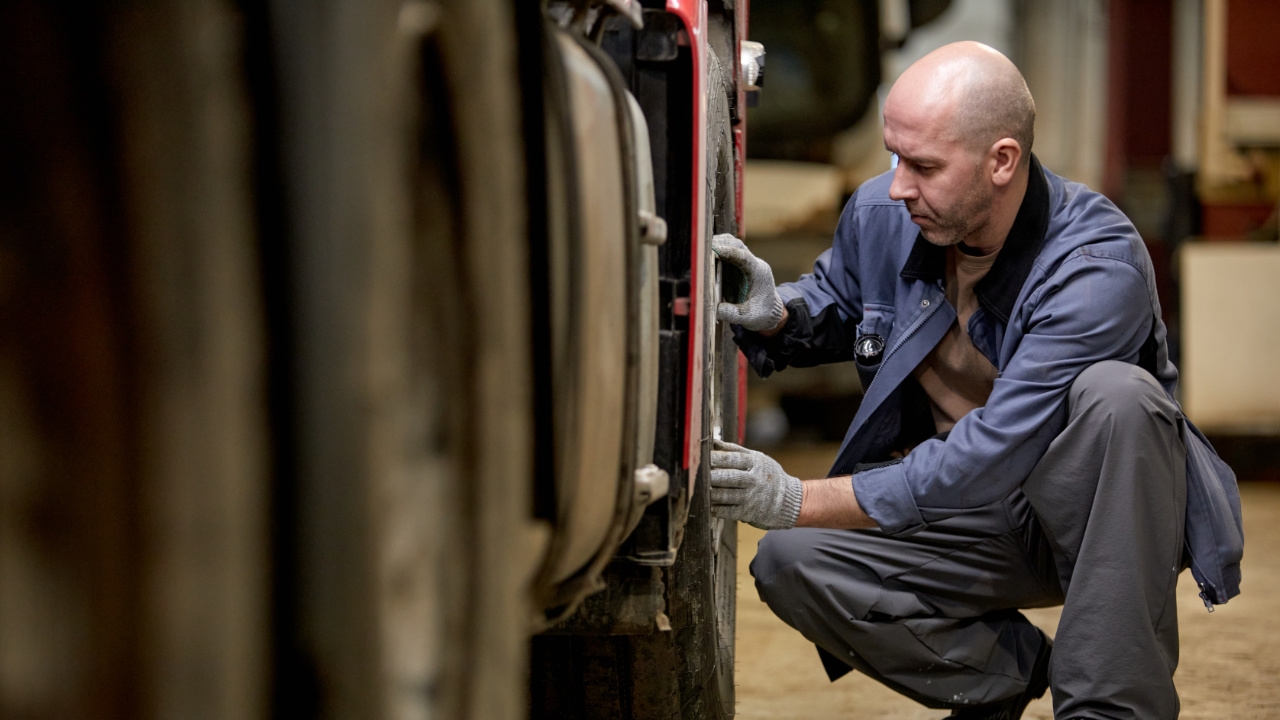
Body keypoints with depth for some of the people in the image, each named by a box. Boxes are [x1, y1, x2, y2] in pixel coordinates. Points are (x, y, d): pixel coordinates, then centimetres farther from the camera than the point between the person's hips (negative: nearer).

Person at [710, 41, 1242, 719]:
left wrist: (799, 500, -35)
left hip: (1111, 523, -5)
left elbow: (992, 455, -33)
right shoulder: (880, 214, -8)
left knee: (1115, 393, -37)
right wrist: (775, 315, -11)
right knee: (788, 562, -18)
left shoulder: (1098, 266, -29)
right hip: (981, 522, 5)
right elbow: (833, 307, 16)